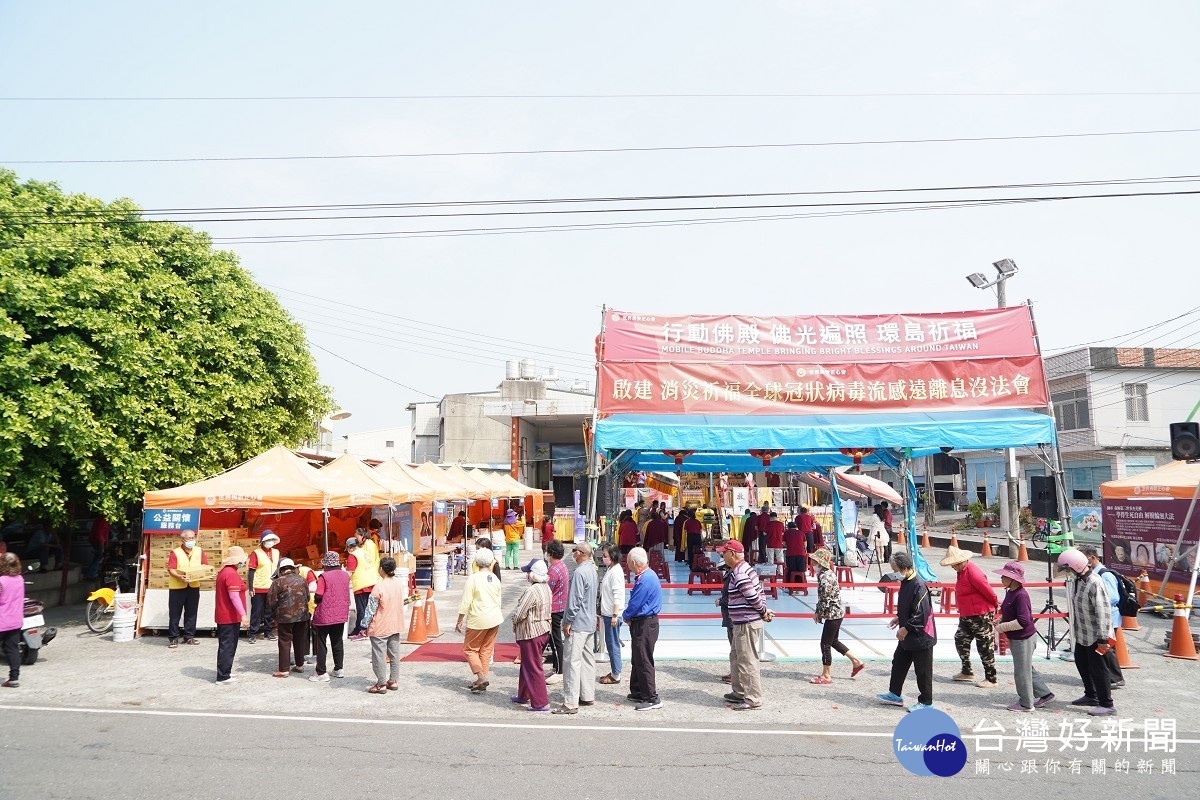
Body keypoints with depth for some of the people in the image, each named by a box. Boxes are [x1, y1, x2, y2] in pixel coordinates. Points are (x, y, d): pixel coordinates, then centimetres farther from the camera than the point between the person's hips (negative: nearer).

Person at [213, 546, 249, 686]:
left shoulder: (223, 572, 13)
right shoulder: (232, 574, -19)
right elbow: (234, 596, -25)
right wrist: (243, 615, -27)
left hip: (223, 616, 10)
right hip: (231, 617, -10)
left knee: (225, 646, 18)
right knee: (228, 647, -4)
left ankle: (224, 673, 27)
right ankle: (223, 677, 1)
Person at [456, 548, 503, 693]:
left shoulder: (473, 579, -13)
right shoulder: (495, 579, 4)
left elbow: (466, 602, -13)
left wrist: (459, 621, -4)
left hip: (478, 620, -6)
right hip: (495, 619, 6)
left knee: (470, 649, 7)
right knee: (486, 650, 13)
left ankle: (481, 677, -6)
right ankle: (482, 681, 17)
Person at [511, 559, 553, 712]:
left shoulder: (531, 591, -24)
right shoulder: (546, 588, 4)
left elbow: (519, 614, -21)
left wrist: (514, 624, 2)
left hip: (531, 632, -9)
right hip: (544, 630, 9)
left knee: (533, 668, 1)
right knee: (526, 664, 23)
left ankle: (541, 703, 8)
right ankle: (523, 695, 36)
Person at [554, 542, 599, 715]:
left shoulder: (580, 572, -19)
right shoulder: (592, 570, 11)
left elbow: (575, 599, -21)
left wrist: (568, 621, -15)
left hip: (578, 624, -10)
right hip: (590, 623, 10)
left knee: (572, 662, -6)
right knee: (588, 659, 15)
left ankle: (571, 703, -5)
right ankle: (588, 696, 23)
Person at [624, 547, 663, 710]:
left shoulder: (646, 579, -23)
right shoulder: (646, 576, 10)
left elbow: (634, 604, -20)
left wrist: (626, 616, -3)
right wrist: (629, 617, 3)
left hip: (645, 625, -10)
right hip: (642, 623, 10)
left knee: (643, 662, -4)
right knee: (637, 660, 18)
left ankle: (652, 698, 3)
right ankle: (637, 692, 29)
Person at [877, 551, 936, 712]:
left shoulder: (919, 586, -26)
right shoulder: (906, 582, 4)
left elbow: (922, 614, -26)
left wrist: (906, 628, -21)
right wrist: (899, 619, 10)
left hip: (921, 637, -10)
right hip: (907, 636, 10)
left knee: (922, 671, 6)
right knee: (898, 663, 19)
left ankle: (926, 702, 20)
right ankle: (895, 694, 32)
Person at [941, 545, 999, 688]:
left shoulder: (973, 574, -25)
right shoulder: (962, 571, 6)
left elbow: (989, 592, -19)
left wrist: (995, 605, -2)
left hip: (981, 616, -10)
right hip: (966, 616, 10)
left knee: (985, 648, 1)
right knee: (960, 640, 17)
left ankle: (991, 679, 13)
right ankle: (967, 672, 31)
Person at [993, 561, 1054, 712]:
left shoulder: (1021, 595, -24)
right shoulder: (1010, 592, 4)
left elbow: (1023, 621, -28)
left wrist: (1002, 627, -20)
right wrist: (1000, 621, 1)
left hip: (1024, 639, -9)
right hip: (1015, 639, 9)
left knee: (1022, 671, 4)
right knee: (1027, 669, 21)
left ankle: (1026, 703, 19)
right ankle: (1045, 694, 35)